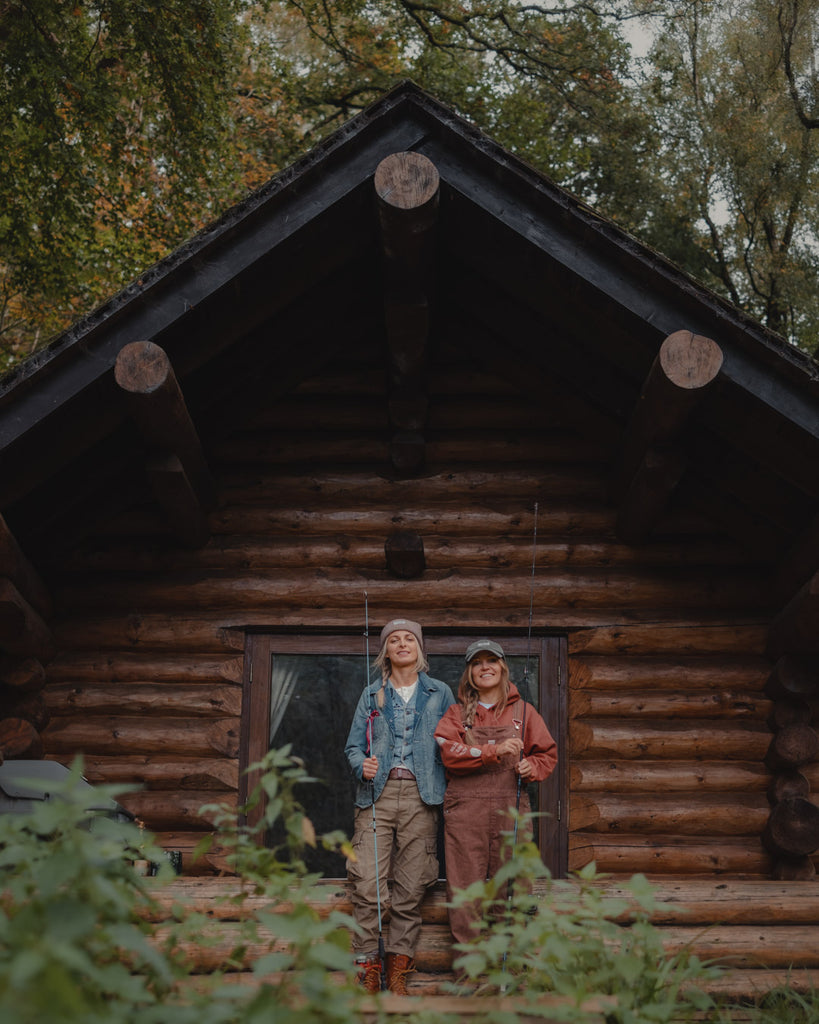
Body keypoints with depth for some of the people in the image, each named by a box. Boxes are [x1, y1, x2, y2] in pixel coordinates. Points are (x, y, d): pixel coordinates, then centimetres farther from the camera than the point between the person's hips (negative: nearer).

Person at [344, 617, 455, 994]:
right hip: (377, 793, 0)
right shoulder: (372, 694, 15)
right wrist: (362, 766, -5)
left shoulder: (440, 693, 14)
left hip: (420, 795, 0)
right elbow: (353, 744, 13)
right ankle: (368, 966, 1)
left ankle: (398, 967, 7)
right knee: (367, 881, -9)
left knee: (411, 885, -2)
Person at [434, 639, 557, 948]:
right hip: (465, 811, -1)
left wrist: (532, 767, -4)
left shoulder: (523, 711, 14)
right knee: (464, 887, -3)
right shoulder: (457, 713, 12)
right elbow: (449, 753, -6)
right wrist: (494, 751, -16)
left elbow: (548, 753, 18)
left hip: (511, 809, 1)